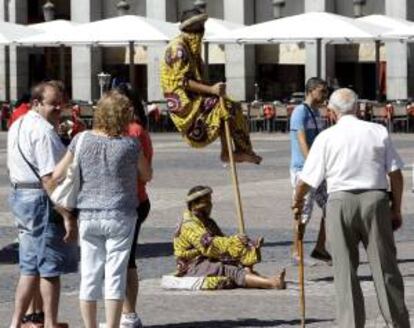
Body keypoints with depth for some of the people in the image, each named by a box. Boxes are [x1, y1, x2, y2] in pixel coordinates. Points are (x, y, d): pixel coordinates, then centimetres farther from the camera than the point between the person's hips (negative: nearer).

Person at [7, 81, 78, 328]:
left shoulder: (18, 125, 14)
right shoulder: (43, 131, -17)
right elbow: (49, 178, -23)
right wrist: (68, 215, -22)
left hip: (20, 194, 10)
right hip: (42, 200, -10)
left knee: (30, 268, 16)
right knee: (51, 268, 0)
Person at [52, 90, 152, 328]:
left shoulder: (81, 140, -2)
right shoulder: (129, 145, -9)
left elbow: (57, 176, 1)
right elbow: (147, 176, 6)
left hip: (88, 216, 3)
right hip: (120, 216, -3)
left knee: (89, 275, 8)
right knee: (115, 274, 2)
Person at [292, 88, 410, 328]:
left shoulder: (326, 137, 2)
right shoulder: (379, 131, 5)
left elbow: (307, 179, 4)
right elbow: (396, 174, 3)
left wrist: (298, 201, 24)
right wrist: (396, 208, 12)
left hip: (341, 202, -1)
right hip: (375, 199, 1)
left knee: (345, 270, 5)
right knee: (385, 266, 7)